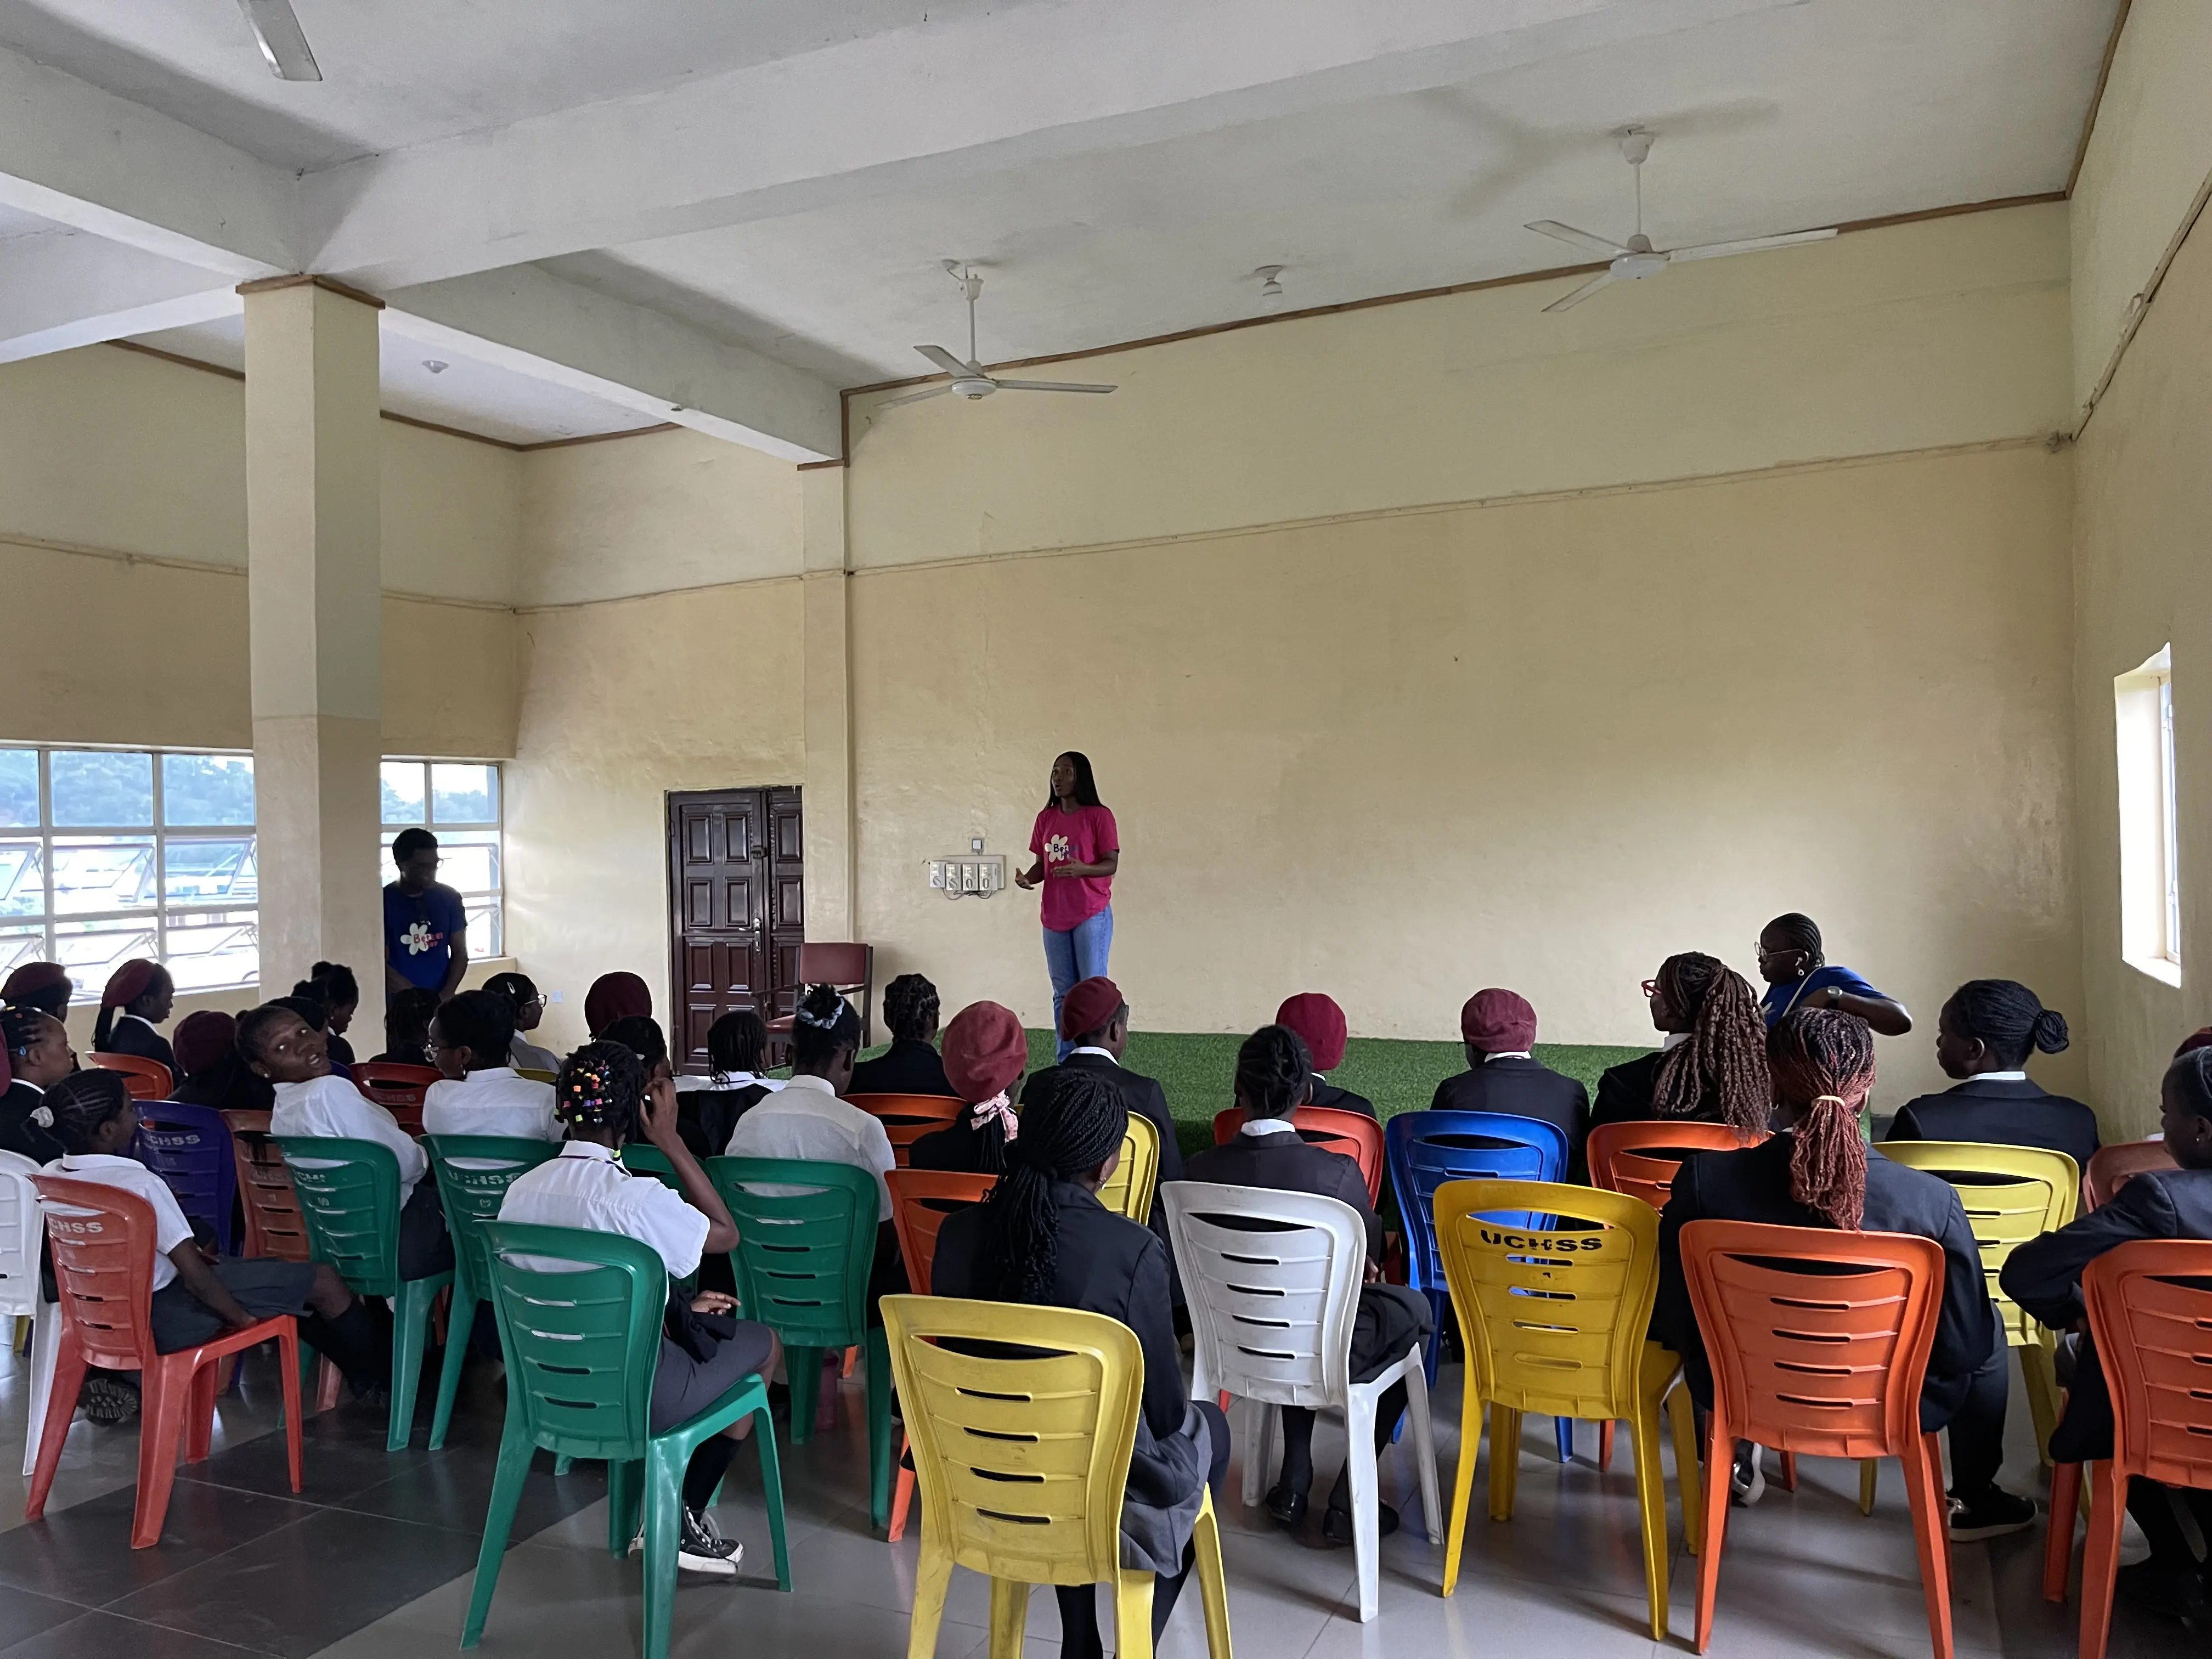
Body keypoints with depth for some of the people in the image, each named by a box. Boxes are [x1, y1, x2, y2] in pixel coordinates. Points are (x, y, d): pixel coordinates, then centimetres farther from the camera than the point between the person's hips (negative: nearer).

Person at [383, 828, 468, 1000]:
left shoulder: (449, 898, 3)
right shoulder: (384, 901, -6)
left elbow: (460, 953, 6)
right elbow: (381, 964, -6)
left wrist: (446, 995, -8)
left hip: (442, 1000, 3)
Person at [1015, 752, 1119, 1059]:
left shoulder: (1099, 816, -7)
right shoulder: (1045, 819, 9)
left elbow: (1111, 864, -9)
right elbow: (1042, 864, 13)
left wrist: (1083, 869, -28)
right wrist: (1028, 878, -8)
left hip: (1091, 915, -6)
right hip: (1054, 917, 6)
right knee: (1063, 993, 10)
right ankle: (1066, 1061, 16)